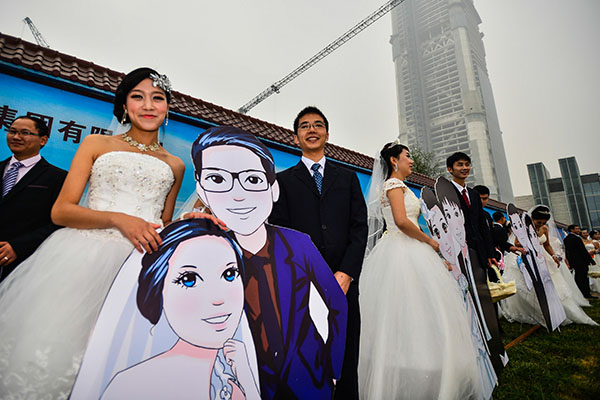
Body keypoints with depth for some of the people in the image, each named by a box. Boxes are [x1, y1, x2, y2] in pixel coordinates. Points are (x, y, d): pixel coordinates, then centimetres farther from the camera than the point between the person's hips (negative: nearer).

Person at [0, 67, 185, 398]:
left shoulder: (175, 166, 17)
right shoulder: (96, 144, 13)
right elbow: (61, 210, 3)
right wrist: (119, 219, -13)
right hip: (82, 255, 0)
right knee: (44, 356, -6)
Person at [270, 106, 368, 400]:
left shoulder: (347, 178, 14)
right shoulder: (283, 180, 8)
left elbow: (359, 228, 5)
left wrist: (346, 273, -8)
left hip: (343, 281, 2)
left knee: (346, 366, 12)